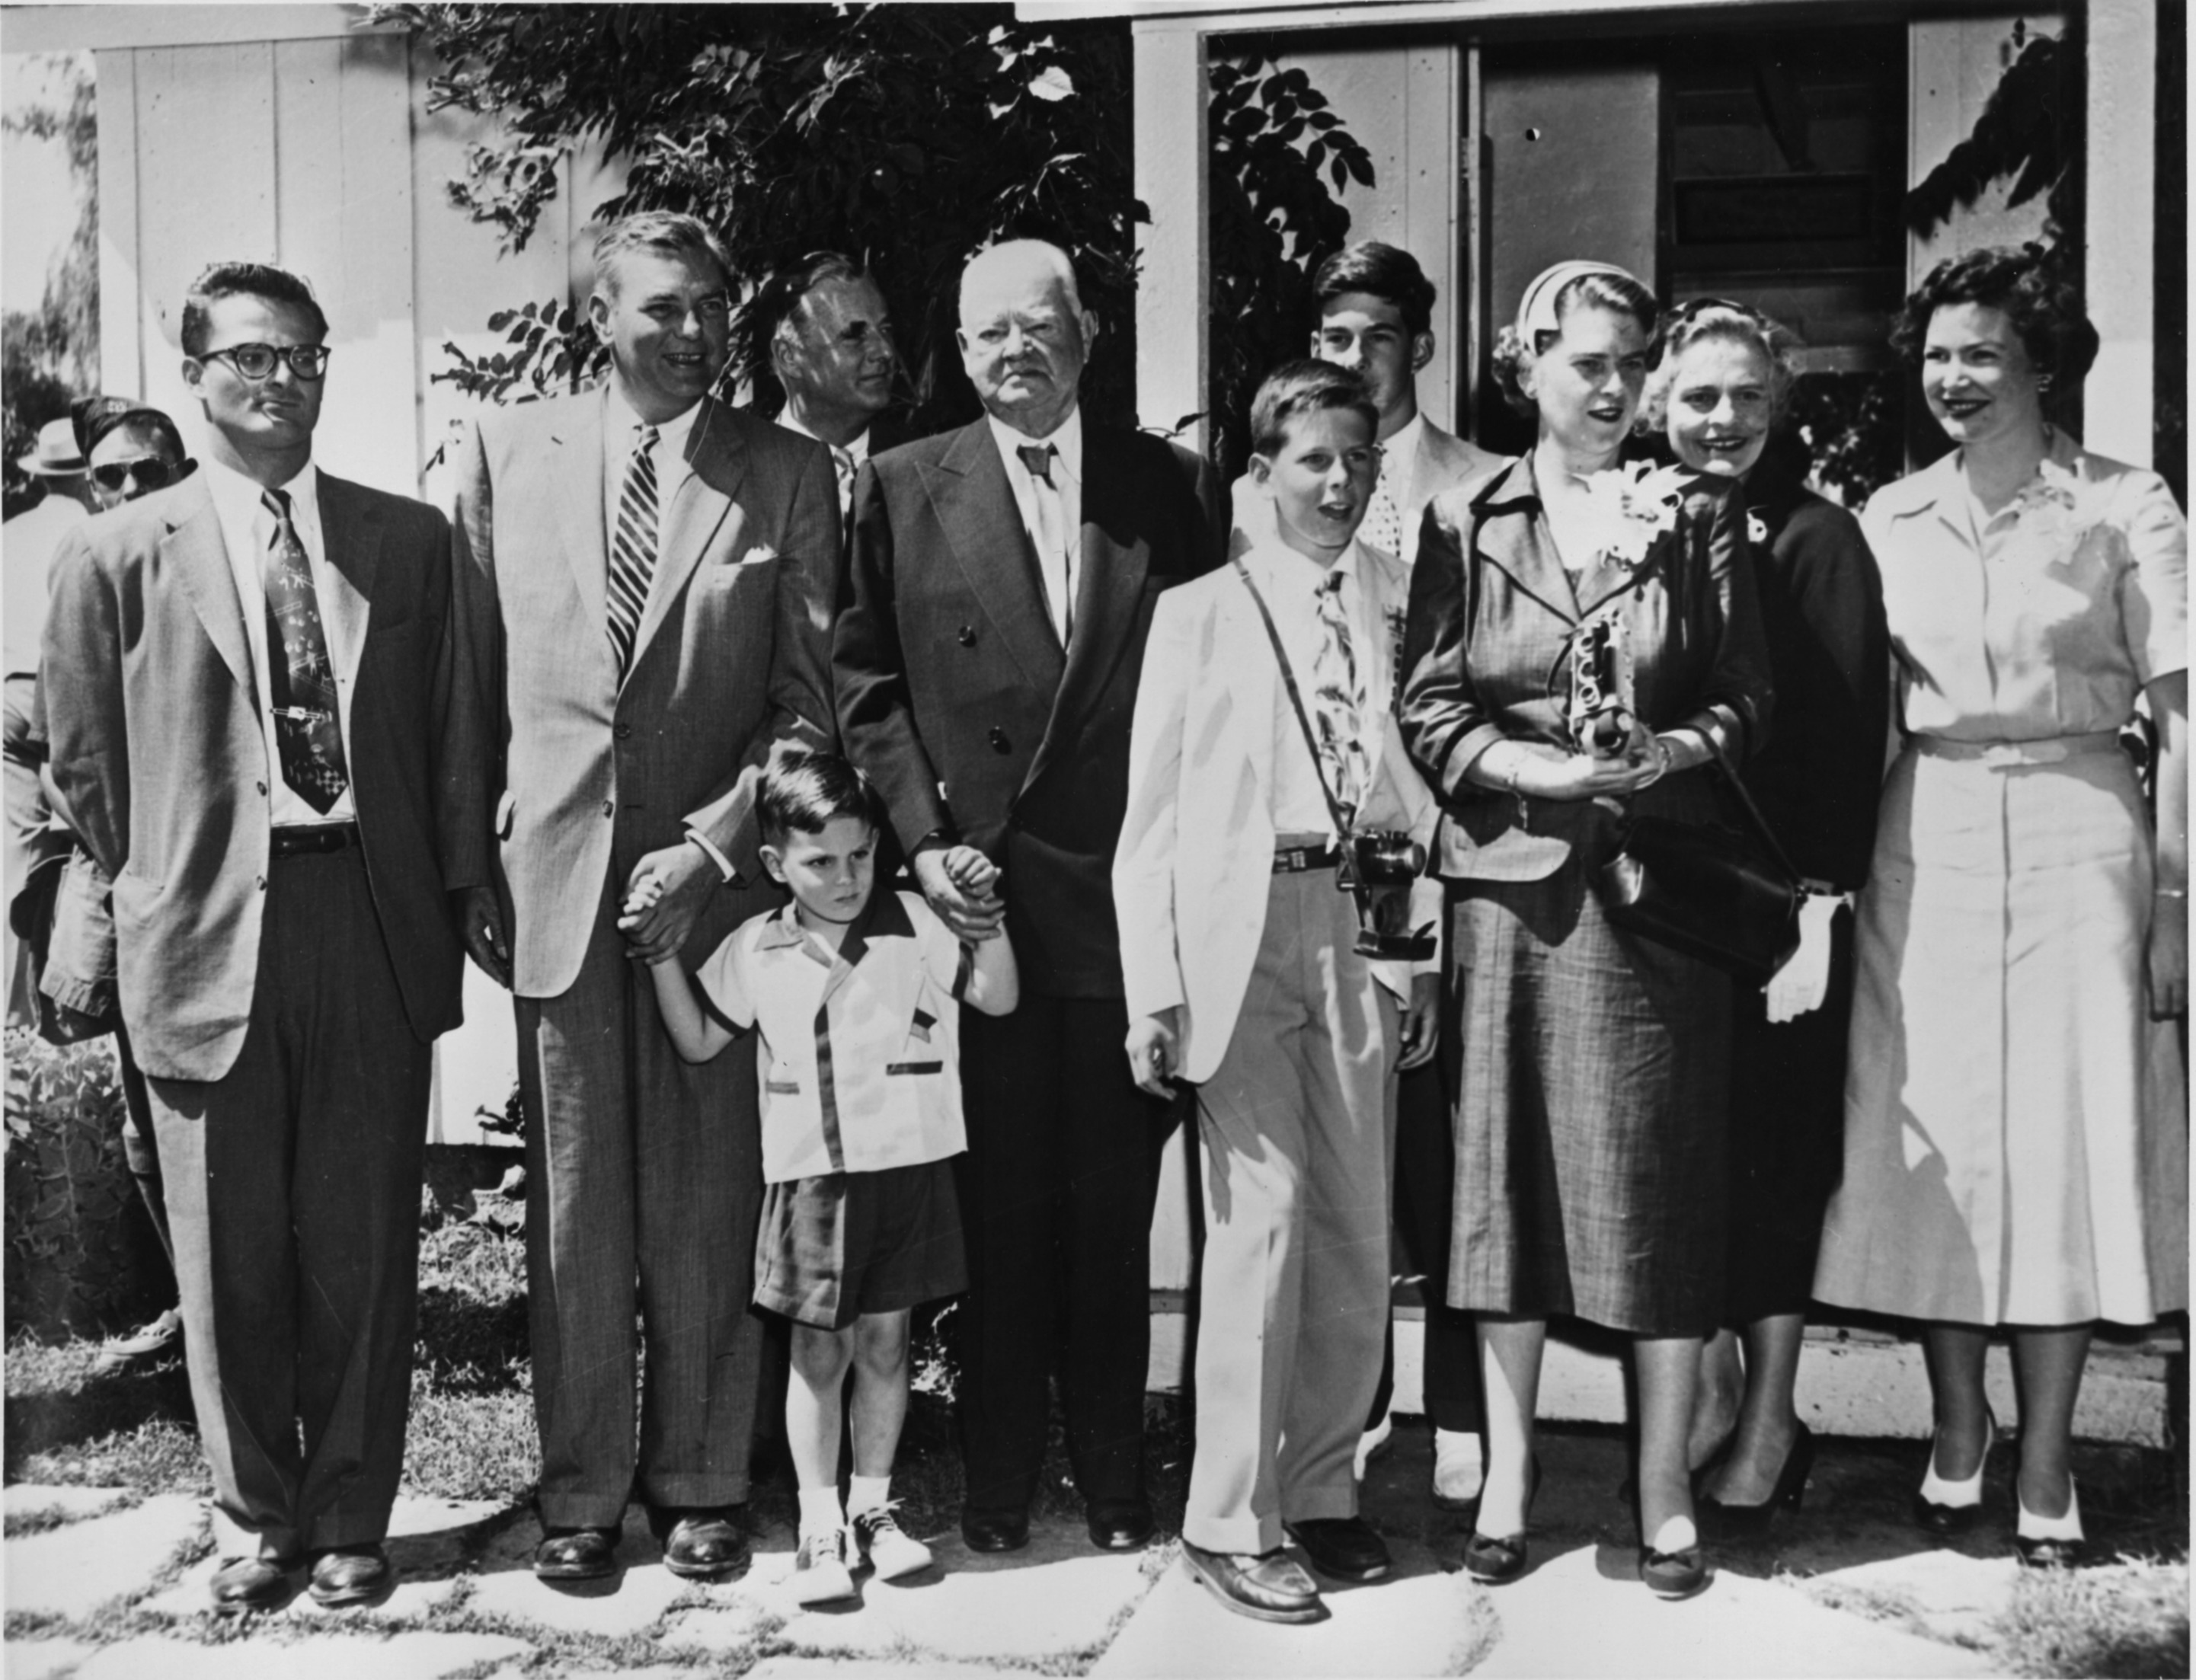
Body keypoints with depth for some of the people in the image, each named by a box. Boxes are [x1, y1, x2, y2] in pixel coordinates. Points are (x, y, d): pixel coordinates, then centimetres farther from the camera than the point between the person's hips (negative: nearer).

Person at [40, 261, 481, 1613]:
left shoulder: (412, 540, 8)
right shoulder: (119, 554, 3)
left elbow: (452, 741, 10)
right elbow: (84, 765, 9)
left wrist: (450, 898, 5)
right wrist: (160, 893, 8)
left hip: (376, 927, 1)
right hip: (208, 936, -1)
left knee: (364, 1239, 7)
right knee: (232, 1248, 7)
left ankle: (351, 1516, 22)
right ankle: (258, 1518, 25)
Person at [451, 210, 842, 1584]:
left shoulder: (787, 474, 3)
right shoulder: (509, 451, 8)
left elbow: (809, 699, 0)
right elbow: (473, 673, 9)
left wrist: (715, 843, -10)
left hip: (715, 868, -1)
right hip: (553, 870, 1)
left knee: (710, 1200, 5)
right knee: (573, 1201, 7)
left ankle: (704, 1481, 20)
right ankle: (582, 1490, 19)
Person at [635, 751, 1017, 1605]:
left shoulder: (914, 924, 1)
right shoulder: (756, 949, 4)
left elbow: (998, 997, -1)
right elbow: (699, 1040, 11)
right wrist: (661, 955, 0)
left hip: (909, 1164, 0)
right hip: (811, 1174, 0)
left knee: (884, 1340, 10)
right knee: (819, 1349, 4)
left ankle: (871, 1508, 24)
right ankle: (819, 1526, 13)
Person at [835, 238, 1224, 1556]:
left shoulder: (1172, 485, 6)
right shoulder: (903, 489, 5)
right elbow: (867, 681, 4)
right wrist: (923, 838, -6)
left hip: (1131, 894, 1)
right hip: (981, 890, 0)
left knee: (1115, 1205, 9)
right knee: (1000, 1202, 6)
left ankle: (1114, 1474, 22)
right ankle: (999, 1478, 20)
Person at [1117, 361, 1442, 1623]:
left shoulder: (1401, 602, 10)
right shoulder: (1201, 611, 4)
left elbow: (1420, 779, 11)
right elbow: (1152, 813, 1)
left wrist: (1425, 947, 4)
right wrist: (1152, 985, -5)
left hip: (1365, 926, 3)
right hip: (1240, 927, -3)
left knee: (1361, 1230, 7)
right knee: (1263, 1217, -6)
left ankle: (1322, 1487, 24)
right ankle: (1229, 1519, 7)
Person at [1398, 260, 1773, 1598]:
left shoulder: (1698, 517, 7)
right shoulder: (1465, 525, 6)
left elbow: (1745, 698, 4)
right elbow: (1430, 711, 1)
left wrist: (1661, 759, -14)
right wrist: (1554, 772, -13)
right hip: (1512, 878, 0)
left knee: (1662, 1174, 2)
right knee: (1506, 1168, 5)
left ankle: (1666, 1485, 13)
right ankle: (1508, 1465, 17)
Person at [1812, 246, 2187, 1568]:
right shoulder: (1891, 517, 9)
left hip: (2076, 833, -2)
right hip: (1925, 838, 3)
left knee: (2068, 1134, 1)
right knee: (1935, 1135, 5)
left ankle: (2046, 1467, 13)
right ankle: (1956, 1431, 22)